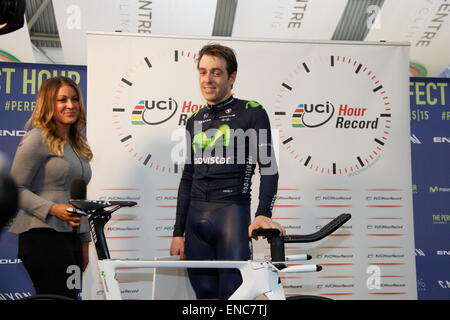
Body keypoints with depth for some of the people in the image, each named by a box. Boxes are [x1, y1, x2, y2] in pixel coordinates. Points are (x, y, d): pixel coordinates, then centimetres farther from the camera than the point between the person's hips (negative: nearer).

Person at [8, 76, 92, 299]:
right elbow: (16, 188, -10)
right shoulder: (38, 138, -5)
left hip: (71, 237, 8)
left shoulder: (77, 145, 18)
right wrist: (53, 209, -22)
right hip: (43, 236, -8)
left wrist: (84, 241, 21)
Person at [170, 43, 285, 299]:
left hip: (233, 214, -5)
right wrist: (178, 232, 13)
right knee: (204, 292, 7)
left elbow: (269, 168, -6)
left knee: (233, 293, -6)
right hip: (196, 219, 5)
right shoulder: (195, 121, 15)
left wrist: (263, 214, -21)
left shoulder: (252, 113, -1)